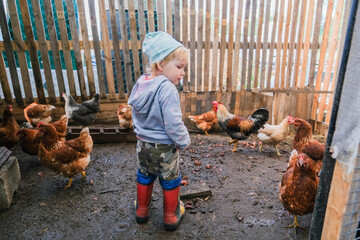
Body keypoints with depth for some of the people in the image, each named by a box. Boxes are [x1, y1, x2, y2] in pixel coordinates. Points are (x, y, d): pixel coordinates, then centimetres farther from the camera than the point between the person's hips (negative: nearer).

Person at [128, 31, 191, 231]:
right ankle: (171, 216, 35)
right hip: (164, 148, -6)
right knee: (170, 181, 16)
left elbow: (135, 117, 7)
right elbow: (173, 125, -28)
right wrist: (184, 141, -11)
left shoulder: (140, 83, -3)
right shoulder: (167, 89, -27)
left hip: (143, 144, 7)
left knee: (144, 176, 26)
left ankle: (142, 210, 45)